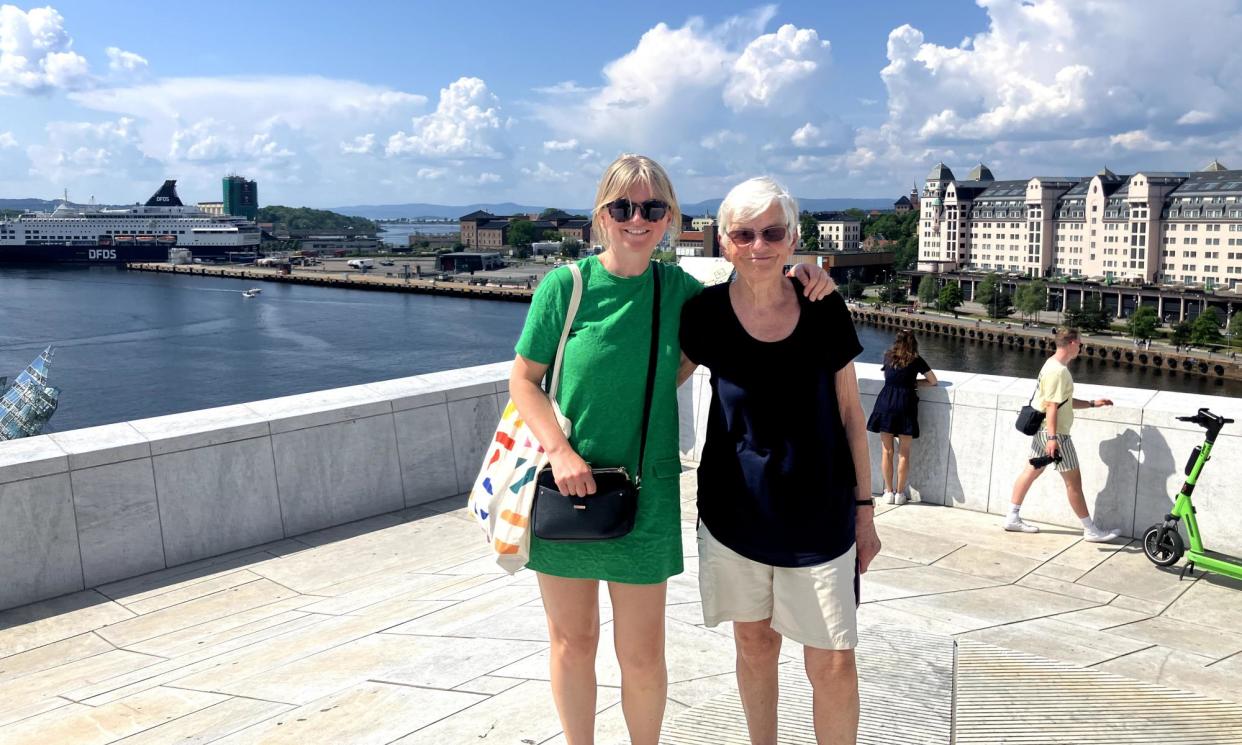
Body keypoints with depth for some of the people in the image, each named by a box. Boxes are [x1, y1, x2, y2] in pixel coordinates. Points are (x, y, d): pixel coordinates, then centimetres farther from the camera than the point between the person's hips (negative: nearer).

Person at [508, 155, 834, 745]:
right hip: (567, 486, -1)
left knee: (642, 655, 7)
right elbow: (523, 379, -2)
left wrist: (798, 283, -3)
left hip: (645, 494, 1)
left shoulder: (676, 288, 1)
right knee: (572, 641, 14)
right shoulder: (565, 285, -6)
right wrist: (561, 451, -16)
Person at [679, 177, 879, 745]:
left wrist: (864, 506, 3)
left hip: (819, 515, 0)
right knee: (755, 645, 16)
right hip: (735, 508, 1)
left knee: (833, 663, 1)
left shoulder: (824, 310, -6)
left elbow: (849, 411, 1)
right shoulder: (705, 313, -8)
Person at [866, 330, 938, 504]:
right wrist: (914, 383, 16)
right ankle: (900, 493, 9)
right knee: (904, 454, 5)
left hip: (885, 404, 2)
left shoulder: (888, 357, 9)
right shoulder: (916, 361, 2)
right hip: (905, 405, -2)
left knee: (887, 452, 8)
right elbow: (933, 381, 10)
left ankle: (888, 491, 12)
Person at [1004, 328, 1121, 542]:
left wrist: (1092, 403, 18)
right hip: (1053, 432, -10)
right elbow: (1052, 406, -25)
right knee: (1073, 480, -2)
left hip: (1043, 430, 10)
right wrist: (1053, 438, -28)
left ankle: (1013, 518, 17)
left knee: (1032, 471, 13)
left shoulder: (1055, 365, 12)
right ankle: (1091, 530, 7)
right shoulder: (1058, 371, -20)